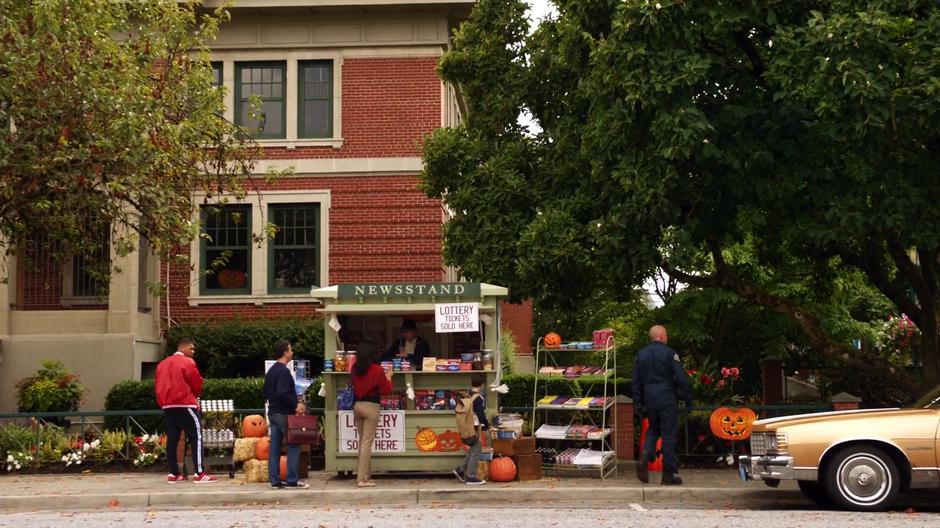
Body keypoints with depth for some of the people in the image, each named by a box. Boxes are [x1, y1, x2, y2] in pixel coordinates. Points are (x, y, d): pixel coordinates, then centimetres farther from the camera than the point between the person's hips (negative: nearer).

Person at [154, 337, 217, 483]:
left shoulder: (162, 364, 15)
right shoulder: (187, 362, -6)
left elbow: (157, 385, 16)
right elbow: (197, 384, -3)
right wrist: (194, 395, 17)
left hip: (167, 406, 7)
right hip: (185, 405, -7)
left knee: (172, 438, 8)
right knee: (196, 437, -5)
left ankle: (174, 474, 7)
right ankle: (199, 474, -11)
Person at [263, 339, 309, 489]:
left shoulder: (270, 371, 16)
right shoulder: (283, 371, -15)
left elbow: (266, 393, 21)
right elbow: (283, 393, -25)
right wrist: (296, 406, -15)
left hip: (273, 413, 10)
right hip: (284, 413, -10)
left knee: (274, 447, 8)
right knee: (293, 446, -5)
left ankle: (275, 480, 10)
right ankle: (292, 480, -6)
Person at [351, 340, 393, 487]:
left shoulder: (355, 368, 3)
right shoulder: (377, 370, -11)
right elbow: (386, 390, -4)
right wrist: (388, 377, 13)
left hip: (357, 405, 6)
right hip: (371, 406, -6)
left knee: (362, 441, 15)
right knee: (367, 442, -4)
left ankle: (365, 474, 21)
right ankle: (362, 478, -5)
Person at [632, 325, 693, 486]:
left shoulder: (641, 354, 8)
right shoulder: (669, 353, -9)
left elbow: (636, 382, 11)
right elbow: (681, 378, -12)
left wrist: (639, 404, 17)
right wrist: (688, 398, -1)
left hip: (649, 399, 5)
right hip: (667, 399, -5)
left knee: (653, 430, 20)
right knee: (669, 434, 1)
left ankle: (644, 458, -5)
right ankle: (668, 474, 4)